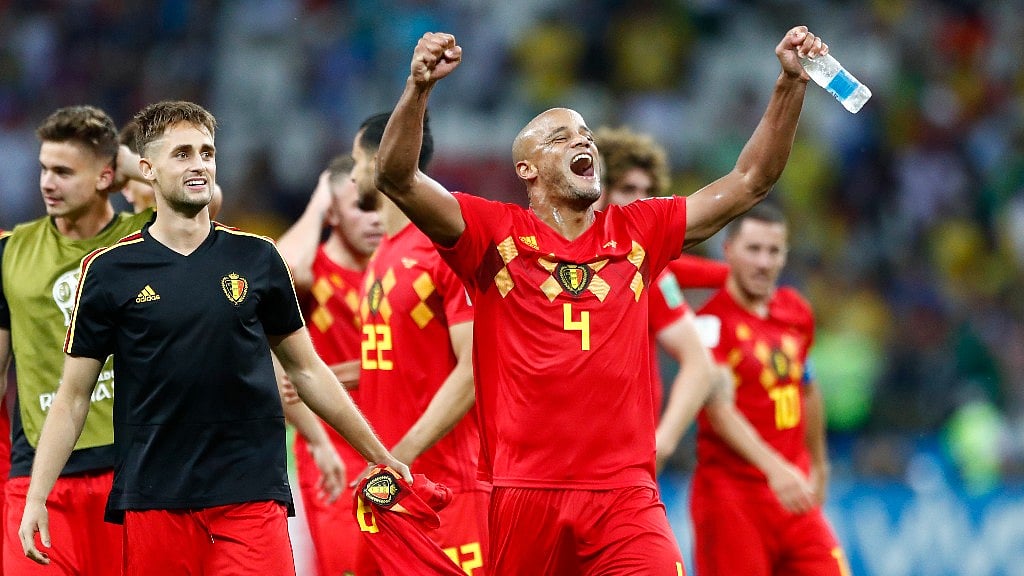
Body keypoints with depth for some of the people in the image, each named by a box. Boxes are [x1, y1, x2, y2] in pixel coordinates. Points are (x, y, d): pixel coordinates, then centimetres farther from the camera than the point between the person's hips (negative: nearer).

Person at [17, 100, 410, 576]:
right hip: (153, 498, 0)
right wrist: (36, 497, -4)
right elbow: (73, 397, 5)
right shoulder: (109, 271, 2)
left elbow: (306, 370, 16)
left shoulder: (256, 258, 7)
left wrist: (380, 457, 16)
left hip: (252, 495, 0)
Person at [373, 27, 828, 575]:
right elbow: (397, 179, -7)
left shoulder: (637, 232, 14)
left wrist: (790, 85, 4)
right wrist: (418, 88, -23)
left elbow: (750, 180, 14)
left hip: (624, 494, 1)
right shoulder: (496, 234, 5)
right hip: (525, 491, -1)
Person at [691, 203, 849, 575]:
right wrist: (774, 467, -36)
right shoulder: (713, 321, -13)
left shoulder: (797, 312, 11)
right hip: (731, 492, -6)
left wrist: (817, 465, 32)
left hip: (795, 492, 6)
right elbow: (720, 409, -25)